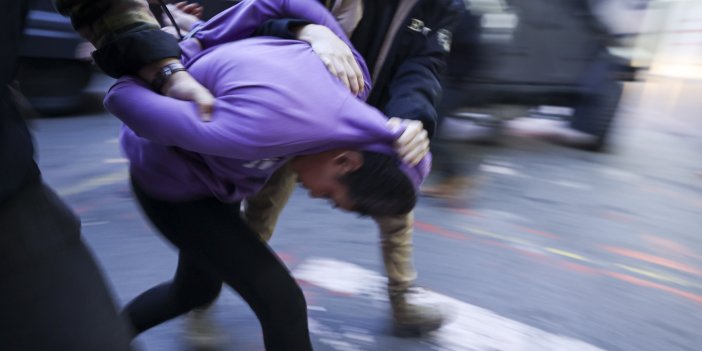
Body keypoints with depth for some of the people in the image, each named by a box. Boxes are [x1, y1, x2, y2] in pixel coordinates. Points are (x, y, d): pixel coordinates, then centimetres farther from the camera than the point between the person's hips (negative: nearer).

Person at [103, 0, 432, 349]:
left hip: (210, 167, 8)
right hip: (171, 178, -7)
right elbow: (123, 97, -30)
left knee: (196, 290, 24)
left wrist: (202, 40, 1)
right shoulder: (269, 128, -40)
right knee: (282, 302, -12)